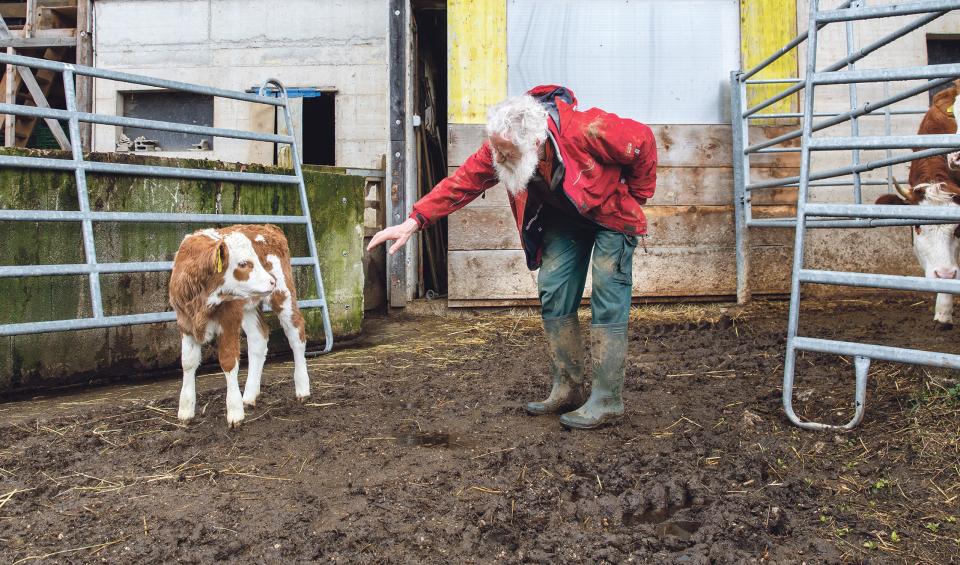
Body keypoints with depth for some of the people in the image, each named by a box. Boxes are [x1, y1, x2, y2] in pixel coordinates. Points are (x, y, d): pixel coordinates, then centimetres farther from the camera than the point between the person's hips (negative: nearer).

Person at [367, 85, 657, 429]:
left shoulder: (586, 130, -36)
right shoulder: (499, 149, -22)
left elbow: (642, 140, -21)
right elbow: (462, 182, -20)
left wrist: (636, 196, -9)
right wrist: (415, 220, -30)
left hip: (610, 214, -5)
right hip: (563, 219, 5)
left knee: (607, 304, -11)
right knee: (553, 295, -2)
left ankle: (607, 401, -6)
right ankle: (568, 390, 8)